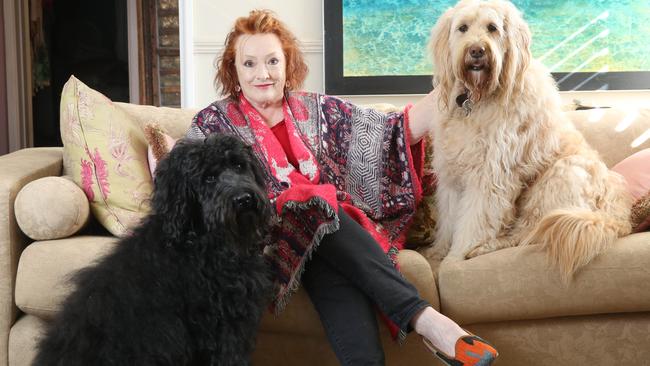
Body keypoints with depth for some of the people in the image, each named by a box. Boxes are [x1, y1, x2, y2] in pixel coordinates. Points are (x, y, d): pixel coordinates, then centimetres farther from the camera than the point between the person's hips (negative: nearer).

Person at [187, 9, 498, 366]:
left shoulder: (316, 109, 16)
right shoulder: (213, 122, 10)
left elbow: (393, 132, 12)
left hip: (334, 232, 2)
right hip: (268, 237, -2)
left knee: (337, 276, -35)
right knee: (320, 211, -34)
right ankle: (422, 317, -39)